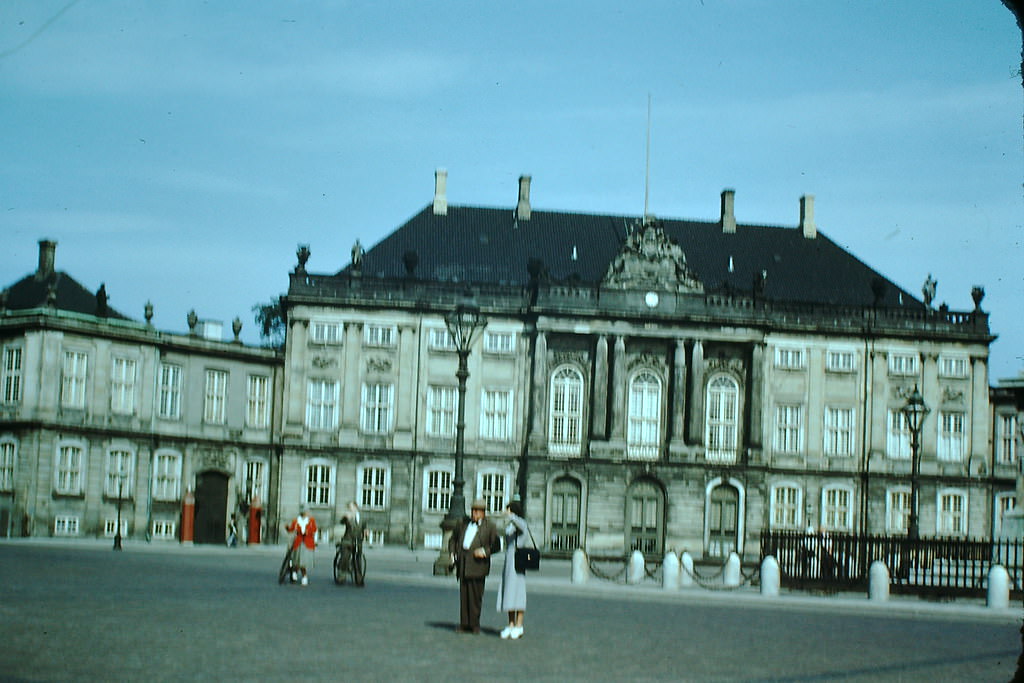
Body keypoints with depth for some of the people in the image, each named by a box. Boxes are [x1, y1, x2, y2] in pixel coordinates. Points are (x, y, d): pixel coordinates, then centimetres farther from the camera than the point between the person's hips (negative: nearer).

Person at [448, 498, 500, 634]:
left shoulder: (490, 526, 5)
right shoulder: (462, 523, 17)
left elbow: (496, 546, 2)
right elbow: (453, 539, 26)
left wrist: (485, 551, -14)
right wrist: (452, 553, 10)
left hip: (477, 563, -4)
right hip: (463, 564, 4)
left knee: (475, 595, -5)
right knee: (463, 594, 5)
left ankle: (474, 625, 3)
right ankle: (464, 624, 10)